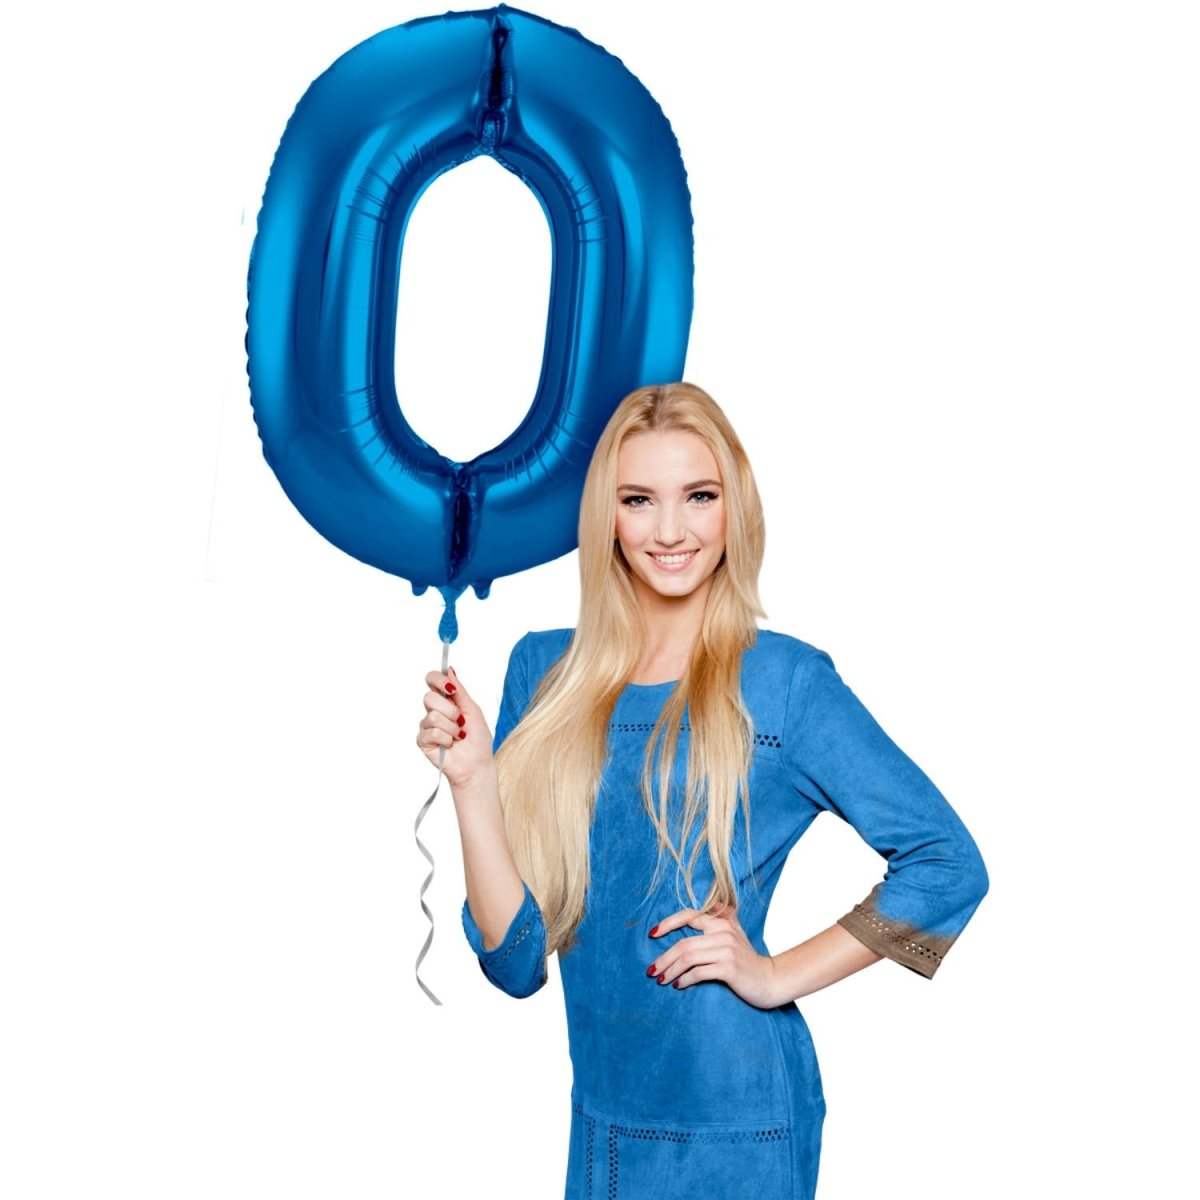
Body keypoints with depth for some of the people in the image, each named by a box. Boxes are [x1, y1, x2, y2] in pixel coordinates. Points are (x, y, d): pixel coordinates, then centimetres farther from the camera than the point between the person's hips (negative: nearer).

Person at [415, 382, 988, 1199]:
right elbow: (516, 961, -3)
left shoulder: (786, 681, -10)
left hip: (736, 1120, -3)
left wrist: (779, 977, -11)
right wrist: (472, 779, -15)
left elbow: (949, 864, -9)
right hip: (599, 1110, 3)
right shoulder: (546, 673, -1)